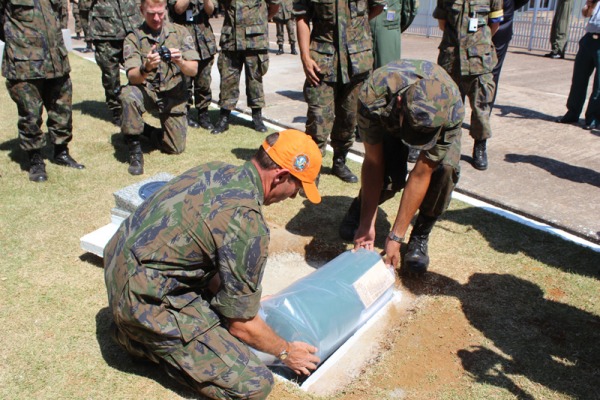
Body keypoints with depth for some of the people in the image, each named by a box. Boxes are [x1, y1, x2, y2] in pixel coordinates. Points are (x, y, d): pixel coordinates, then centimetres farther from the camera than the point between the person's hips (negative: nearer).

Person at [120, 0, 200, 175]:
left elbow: (193, 70, -10)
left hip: (174, 95, 1)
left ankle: (153, 133, 30)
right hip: (146, 91, -1)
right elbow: (132, 76, -18)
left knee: (176, 148, -6)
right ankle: (135, 149, -16)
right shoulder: (134, 38, -6)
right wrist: (146, 68, -40)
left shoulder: (180, 32, -3)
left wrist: (180, 62, -33)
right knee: (128, 94, -36)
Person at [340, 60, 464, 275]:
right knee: (390, 178, -24)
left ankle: (420, 237, -6)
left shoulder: (453, 108, -41)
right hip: (388, 118, 0)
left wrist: (396, 237, -32)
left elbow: (421, 174, -35)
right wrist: (367, 224, -26)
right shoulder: (372, 96, -41)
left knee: (445, 168, -30)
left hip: (438, 121, 0)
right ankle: (360, 205, 12)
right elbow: (373, 163, -29)